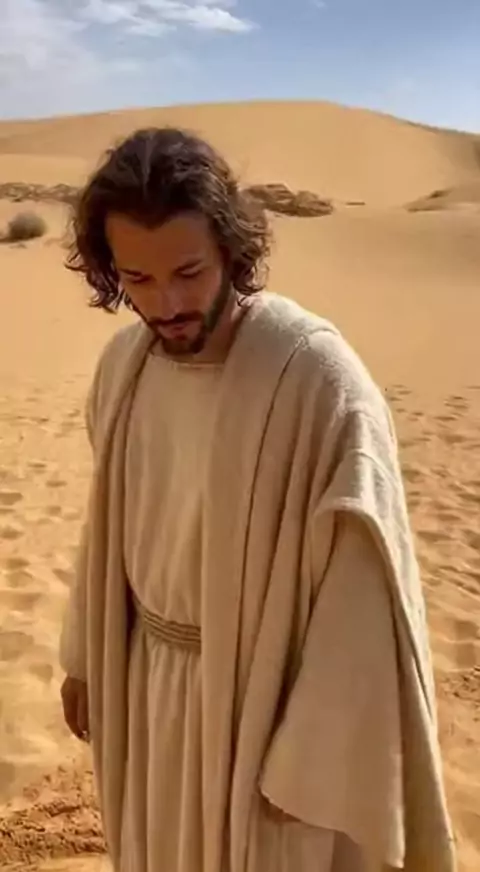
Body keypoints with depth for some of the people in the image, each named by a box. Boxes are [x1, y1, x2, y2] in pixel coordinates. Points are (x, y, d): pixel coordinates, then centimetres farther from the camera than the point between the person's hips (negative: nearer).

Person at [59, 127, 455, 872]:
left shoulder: (322, 380, -26)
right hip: (147, 684, 6)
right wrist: (85, 657, 13)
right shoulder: (123, 363, -5)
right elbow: (111, 521, 7)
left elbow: (360, 592, -21)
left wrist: (319, 765, -17)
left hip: (264, 694, -5)